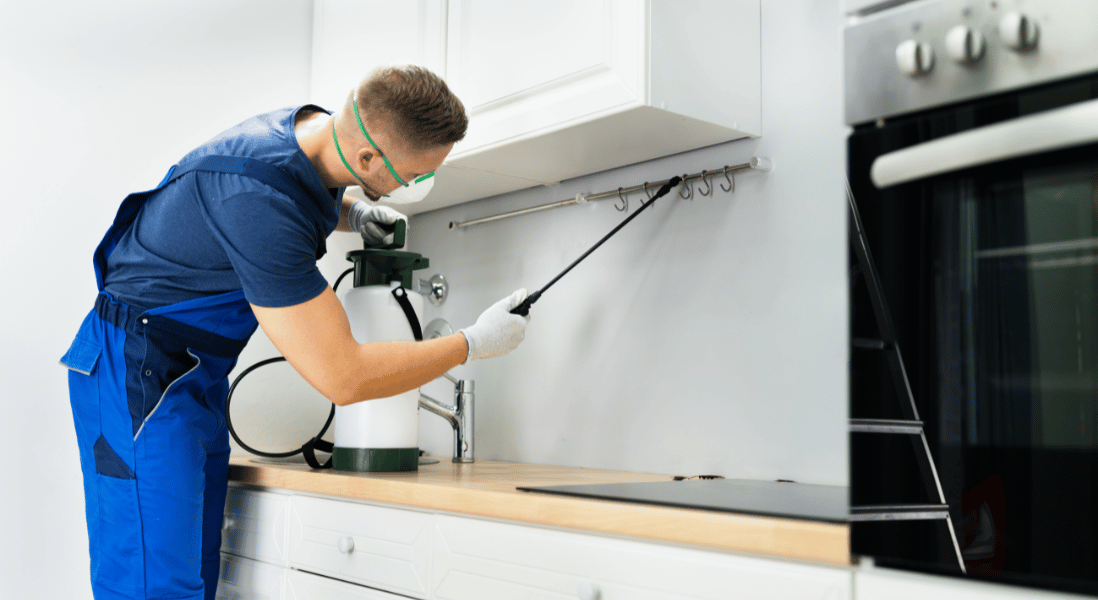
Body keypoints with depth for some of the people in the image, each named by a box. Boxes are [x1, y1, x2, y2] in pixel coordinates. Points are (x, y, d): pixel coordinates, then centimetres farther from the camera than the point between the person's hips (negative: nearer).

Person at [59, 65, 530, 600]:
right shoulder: (257, 200, -33)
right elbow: (343, 377, -29)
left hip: (199, 376, 9)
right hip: (140, 373, -9)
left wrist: (352, 214, 3)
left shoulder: (315, 127, -4)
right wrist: (473, 344, -17)